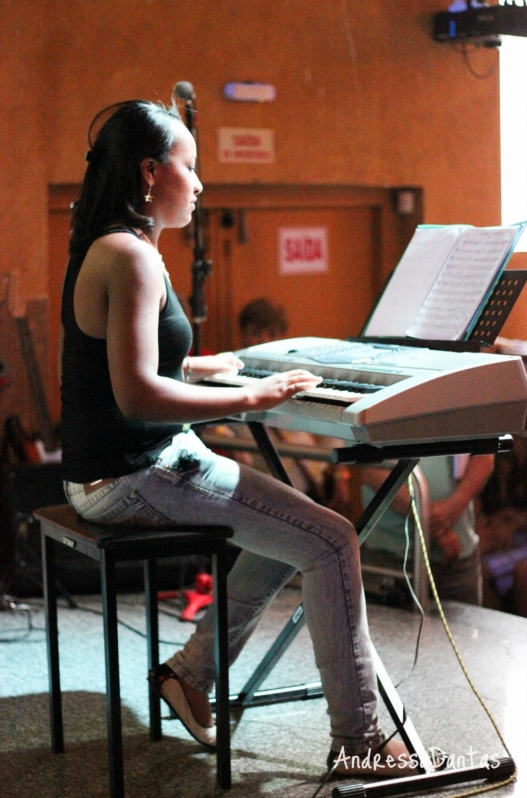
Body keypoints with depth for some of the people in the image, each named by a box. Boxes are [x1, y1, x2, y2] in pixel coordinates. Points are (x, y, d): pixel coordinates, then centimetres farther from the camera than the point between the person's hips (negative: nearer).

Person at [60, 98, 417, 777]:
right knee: (331, 543, -10)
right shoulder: (131, 255, -19)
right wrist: (250, 398, -22)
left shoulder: (103, 248, 12)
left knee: (289, 531, 22)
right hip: (135, 476, -11)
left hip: (116, 471, 11)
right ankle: (357, 741, -3)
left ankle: (191, 671, 22)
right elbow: (137, 395, -28)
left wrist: (207, 365, 28)